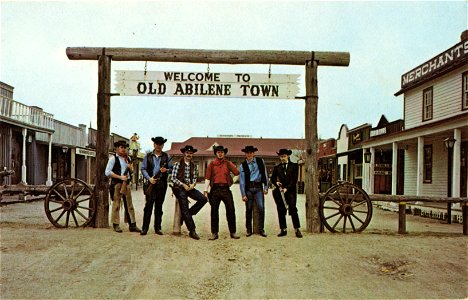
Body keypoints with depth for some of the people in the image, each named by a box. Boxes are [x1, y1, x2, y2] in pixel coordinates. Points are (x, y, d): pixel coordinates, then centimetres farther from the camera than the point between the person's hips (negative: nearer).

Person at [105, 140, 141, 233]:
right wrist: (120, 177, -15)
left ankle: (132, 225, 7)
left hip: (126, 183, 6)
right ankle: (116, 225, 7)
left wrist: (130, 167, -1)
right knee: (116, 204, -2)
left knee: (129, 204, 5)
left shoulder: (127, 158, 16)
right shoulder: (113, 158, -3)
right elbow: (107, 172, -11)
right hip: (116, 183, -6)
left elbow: (132, 171, 22)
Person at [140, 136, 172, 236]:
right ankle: (144, 228, -3)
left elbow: (171, 168, 10)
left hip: (162, 184, 1)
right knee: (148, 205, -7)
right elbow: (143, 169, 5)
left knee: (159, 206, 6)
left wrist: (166, 170, -12)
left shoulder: (166, 156, 10)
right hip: (151, 183, -1)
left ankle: (157, 228, 13)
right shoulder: (148, 156, 8)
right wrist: (149, 178, -10)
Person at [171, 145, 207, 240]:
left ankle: (187, 215, 0)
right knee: (184, 209, -8)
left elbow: (195, 178, 14)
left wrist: (193, 184, -7)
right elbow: (173, 178, -6)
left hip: (190, 187, 5)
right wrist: (183, 185, -13)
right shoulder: (177, 164, -3)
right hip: (180, 188, -5)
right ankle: (192, 231, -1)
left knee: (203, 199, -15)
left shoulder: (194, 166, 10)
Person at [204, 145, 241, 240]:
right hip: (215, 190, 0)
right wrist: (206, 191, -2)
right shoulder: (211, 164, 8)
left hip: (226, 189, 1)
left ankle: (233, 232, 9)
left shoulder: (228, 163, 10)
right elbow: (207, 178, 4)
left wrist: (230, 164, -5)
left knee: (231, 210, -1)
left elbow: (237, 173, -3)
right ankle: (214, 233, 12)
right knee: (214, 211, 3)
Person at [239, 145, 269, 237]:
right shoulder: (243, 165, 5)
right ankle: (249, 230, 15)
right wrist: (243, 194, -3)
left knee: (261, 208, -10)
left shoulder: (260, 161, 9)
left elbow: (265, 175, 12)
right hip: (248, 188, 0)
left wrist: (266, 187, 5)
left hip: (258, 188, 0)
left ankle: (261, 229, 1)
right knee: (249, 209, 4)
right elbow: (241, 181, 3)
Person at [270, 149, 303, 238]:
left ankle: (297, 230, -2)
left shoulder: (294, 166, 4)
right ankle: (283, 230, 12)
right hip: (280, 191, 3)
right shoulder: (277, 167, 13)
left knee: (293, 210, -10)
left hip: (290, 191, -3)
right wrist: (276, 182, -5)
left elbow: (294, 179, -3)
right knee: (281, 211, 3)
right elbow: (272, 178, 17)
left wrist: (287, 188, -14)